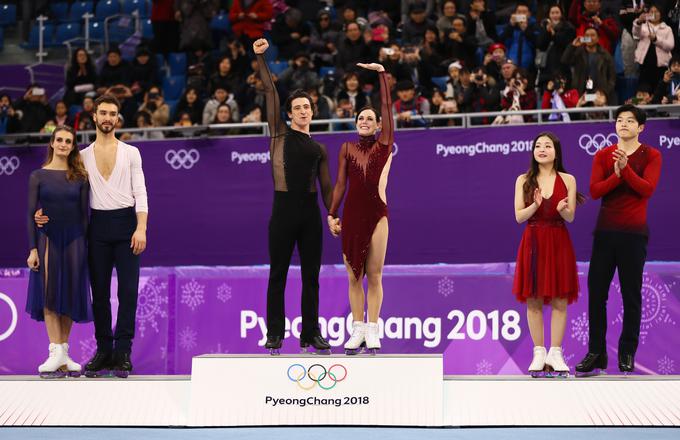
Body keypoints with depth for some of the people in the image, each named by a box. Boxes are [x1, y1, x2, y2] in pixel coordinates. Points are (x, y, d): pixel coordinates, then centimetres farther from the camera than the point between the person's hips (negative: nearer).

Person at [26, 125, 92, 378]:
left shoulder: (80, 178, 7)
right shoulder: (38, 176, 2)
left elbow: (84, 214, 7)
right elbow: (31, 213, 0)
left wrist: (85, 246, 1)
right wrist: (33, 248, -7)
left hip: (73, 241, 2)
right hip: (47, 240, -2)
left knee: (70, 296, 2)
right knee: (49, 294, -6)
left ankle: (63, 353, 8)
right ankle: (56, 354, -8)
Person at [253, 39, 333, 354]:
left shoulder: (319, 148, 14)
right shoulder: (280, 133, 7)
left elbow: (326, 186, 12)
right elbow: (270, 91, 2)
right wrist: (260, 57, -2)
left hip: (310, 210, 3)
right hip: (283, 207, -3)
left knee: (311, 274, 4)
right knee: (278, 274, 0)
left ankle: (310, 332, 9)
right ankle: (275, 333, 3)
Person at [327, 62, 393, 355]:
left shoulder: (384, 144, 4)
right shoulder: (347, 148, 9)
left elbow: (387, 106, -2)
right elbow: (340, 184, 7)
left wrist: (381, 73, -4)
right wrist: (332, 214, -1)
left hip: (377, 214, -2)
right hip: (351, 215, 2)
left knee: (374, 274, -1)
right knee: (354, 276, 3)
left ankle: (372, 332, 1)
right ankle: (358, 330, 7)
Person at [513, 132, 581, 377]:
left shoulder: (567, 180, 3)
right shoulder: (524, 180, 4)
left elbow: (570, 217, 0)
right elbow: (519, 216, -2)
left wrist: (562, 209, -22)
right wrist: (535, 205, -21)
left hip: (558, 243, 0)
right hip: (533, 242, 0)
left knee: (559, 300, -1)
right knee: (533, 300, 0)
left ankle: (555, 354, 6)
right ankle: (539, 353, 7)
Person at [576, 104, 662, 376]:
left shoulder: (651, 155, 1)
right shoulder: (603, 155, 8)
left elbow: (647, 189, -14)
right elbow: (594, 191, -4)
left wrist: (626, 168, -24)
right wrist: (616, 175, -17)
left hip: (633, 233, -3)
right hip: (605, 231, 3)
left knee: (631, 294, 2)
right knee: (596, 292, 1)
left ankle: (627, 353, 8)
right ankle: (596, 353, 7)